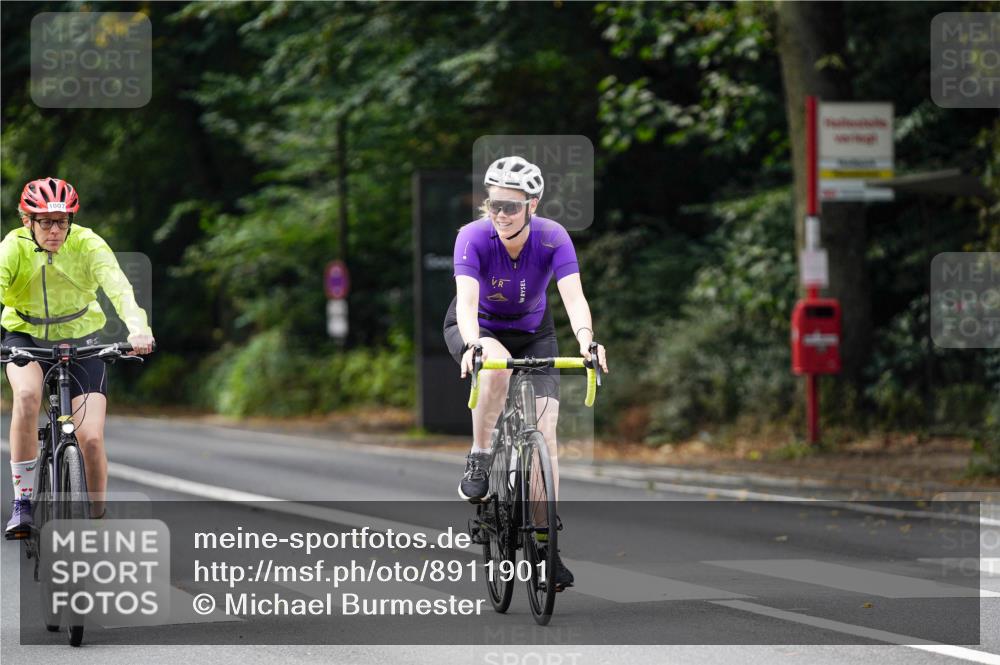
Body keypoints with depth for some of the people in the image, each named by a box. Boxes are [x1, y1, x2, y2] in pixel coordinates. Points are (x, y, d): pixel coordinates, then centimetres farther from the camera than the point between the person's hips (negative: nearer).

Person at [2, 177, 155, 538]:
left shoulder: (87, 244, -20)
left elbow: (118, 287, -34)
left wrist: (138, 328, -54)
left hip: (80, 341, 0)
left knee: (91, 438, -14)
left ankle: (98, 520, 11)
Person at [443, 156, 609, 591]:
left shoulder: (553, 239, -26)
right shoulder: (473, 238, -29)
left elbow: (573, 296, -37)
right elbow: (467, 301, -40)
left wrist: (585, 339, -57)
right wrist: (473, 345, -60)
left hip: (532, 333, 2)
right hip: (477, 330, -2)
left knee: (544, 431, -12)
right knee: (497, 365, -39)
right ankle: (478, 461, -21)